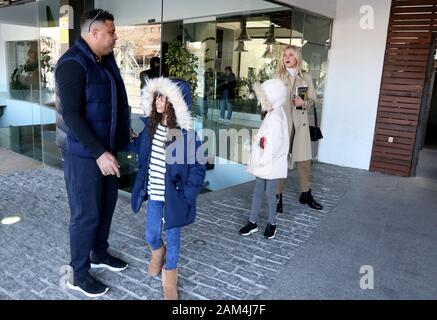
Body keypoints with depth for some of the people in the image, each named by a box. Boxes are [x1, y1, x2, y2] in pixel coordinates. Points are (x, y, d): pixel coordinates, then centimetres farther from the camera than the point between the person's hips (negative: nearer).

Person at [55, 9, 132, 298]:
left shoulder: (106, 59, 10)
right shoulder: (73, 63, -17)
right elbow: (71, 115, -23)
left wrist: (125, 132, 14)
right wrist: (99, 152, -28)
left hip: (108, 148, 9)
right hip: (84, 153, -8)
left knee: (107, 205, 18)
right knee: (86, 214, 1)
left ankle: (100, 254, 38)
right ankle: (79, 275, 19)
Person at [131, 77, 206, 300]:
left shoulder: (186, 134, -18)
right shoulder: (150, 125, -3)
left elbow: (197, 168, -14)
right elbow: (142, 149, 16)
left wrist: (186, 196, -15)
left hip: (173, 195, -4)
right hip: (153, 193, 4)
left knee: (172, 235, 13)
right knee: (151, 236, 16)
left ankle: (170, 273, 38)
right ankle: (157, 252, 52)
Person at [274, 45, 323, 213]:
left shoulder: (306, 77, 8)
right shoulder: (277, 77, 4)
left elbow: (314, 99, 10)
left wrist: (304, 103, -12)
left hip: (300, 123, 2)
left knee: (304, 159, 5)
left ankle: (306, 194, 21)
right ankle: (278, 196, 12)